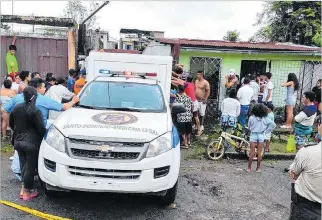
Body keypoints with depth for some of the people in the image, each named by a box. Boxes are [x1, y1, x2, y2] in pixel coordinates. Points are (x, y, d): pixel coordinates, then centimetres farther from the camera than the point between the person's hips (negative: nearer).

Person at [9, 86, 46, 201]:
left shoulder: (16, 108, 4)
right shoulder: (35, 111, -17)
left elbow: (11, 123, 15)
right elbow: (41, 129, -15)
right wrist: (42, 138, 5)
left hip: (18, 141, 6)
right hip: (31, 142, -6)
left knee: (23, 165, 20)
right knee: (30, 167, 5)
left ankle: (24, 187, 23)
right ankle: (27, 192, 14)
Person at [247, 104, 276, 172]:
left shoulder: (251, 118, -12)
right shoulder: (265, 119, -8)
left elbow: (249, 127, -1)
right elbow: (273, 125, -4)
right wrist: (266, 131, 2)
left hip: (253, 135, -1)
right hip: (261, 135, 1)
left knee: (252, 152, 6)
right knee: (259, 153, 9)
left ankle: (249, 168, 11)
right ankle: (258, 168, 16)